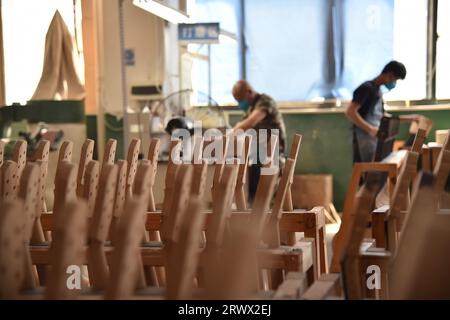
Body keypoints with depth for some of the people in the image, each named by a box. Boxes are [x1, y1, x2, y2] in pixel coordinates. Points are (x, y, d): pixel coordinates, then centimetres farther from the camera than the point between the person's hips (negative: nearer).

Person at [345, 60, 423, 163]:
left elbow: (382, 116, 26)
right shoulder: (367, 88, -10)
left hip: (374, 139, 9)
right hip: (363, 139, -9)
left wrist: (410, 118, 24)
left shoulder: (378, 90, 18)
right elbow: (350, 112, -20)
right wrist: (370, 129, -25)